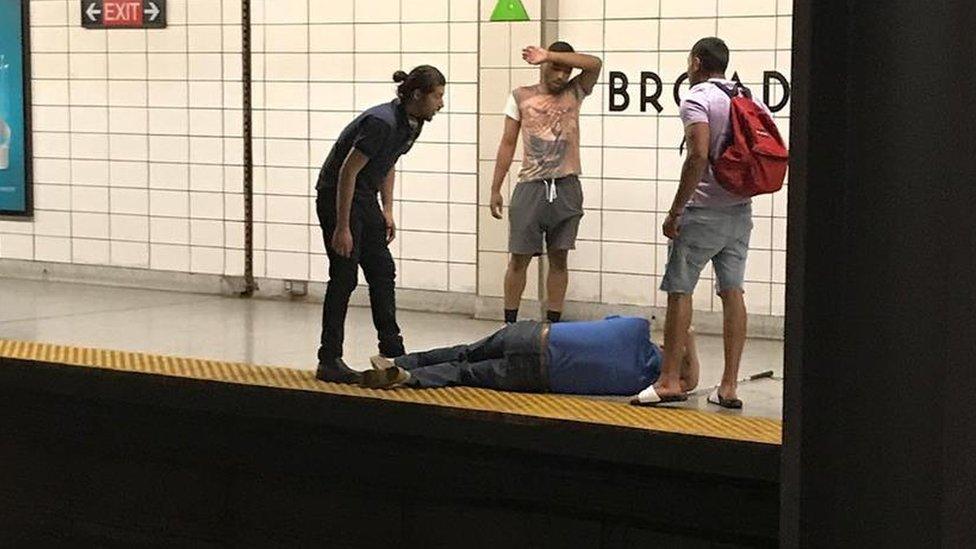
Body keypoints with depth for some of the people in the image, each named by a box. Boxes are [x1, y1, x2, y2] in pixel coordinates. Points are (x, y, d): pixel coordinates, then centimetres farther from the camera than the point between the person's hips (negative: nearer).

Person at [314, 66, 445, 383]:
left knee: (382, 272, 9)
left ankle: (392, 351, 16)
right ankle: (329, 361, -1)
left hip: (364, 197, 9)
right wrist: (342, 228, -24)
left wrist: (387, 210, 12)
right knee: (344, 278, -7)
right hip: (337, 195, -9)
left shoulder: (411, 125, 2)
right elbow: (348, 171, -26)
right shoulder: (382, 123, -27)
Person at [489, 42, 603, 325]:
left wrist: (549, 55, -16)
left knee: (559, 258, 6)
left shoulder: (574, 94, 7)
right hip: (531, 186, -1)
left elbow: (595, 64, -11)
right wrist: (495, 189, 3)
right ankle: (509, 324, 11)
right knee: (519, 258, 2)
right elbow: (508, 144, 6)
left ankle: (553, 323, 12)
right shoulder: (521, 97, 6)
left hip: (566, 188, 1)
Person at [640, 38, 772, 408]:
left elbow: (698, 156, -22)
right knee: (732, 292, 5)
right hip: (740, 211, 7)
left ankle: (669, 380, 1)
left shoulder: (697, 100, -10)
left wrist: (675, 211, -19)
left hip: (702, 211, -7)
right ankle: (728, 387, 5)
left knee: (679, 291, 0)